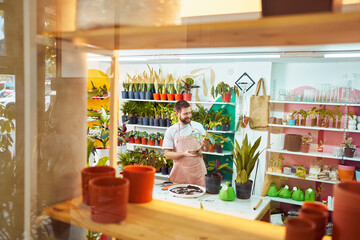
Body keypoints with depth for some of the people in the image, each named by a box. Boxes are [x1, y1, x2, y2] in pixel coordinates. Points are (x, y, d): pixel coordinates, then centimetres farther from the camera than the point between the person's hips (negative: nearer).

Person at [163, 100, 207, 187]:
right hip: (181, 172, -1)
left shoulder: (198, 126, 4)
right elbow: (167, 154, -4)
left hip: (198, 170, 2)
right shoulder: (171, 131, -2)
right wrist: (184, 154, -18)